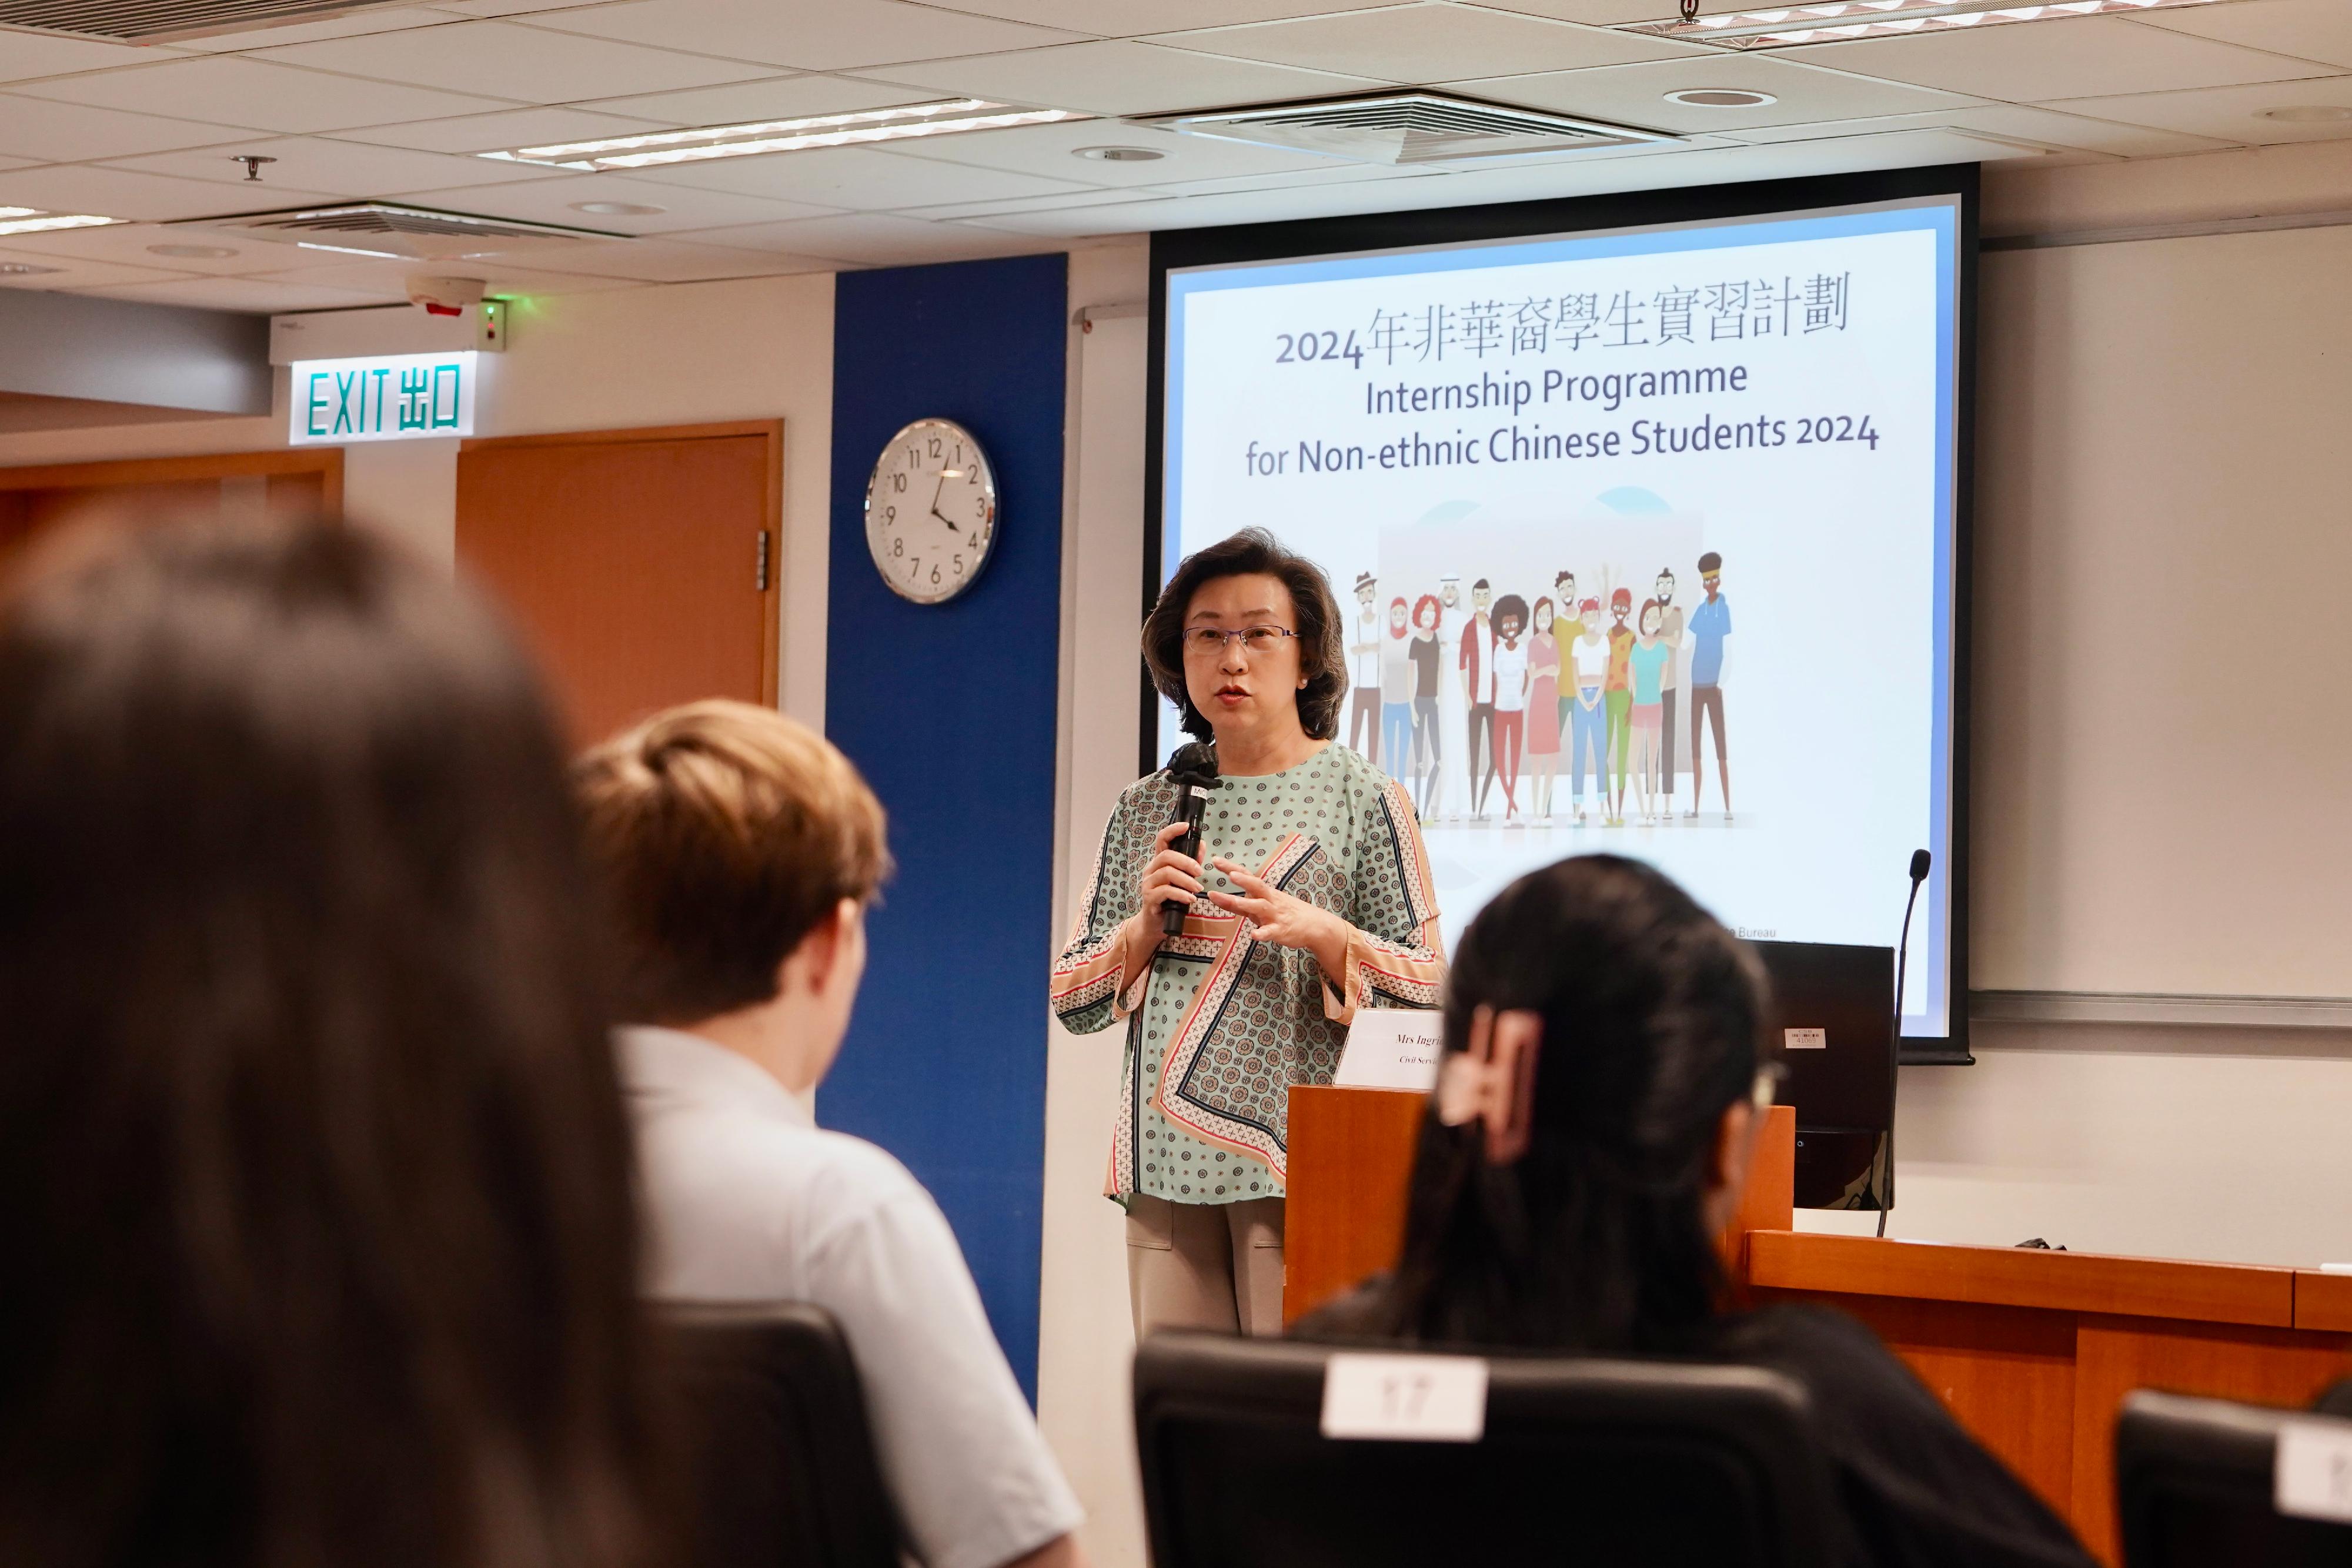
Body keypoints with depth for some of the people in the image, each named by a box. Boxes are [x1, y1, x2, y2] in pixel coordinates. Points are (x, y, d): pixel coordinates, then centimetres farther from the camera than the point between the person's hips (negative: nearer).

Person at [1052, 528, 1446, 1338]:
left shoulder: (1362, 799, 2)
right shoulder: (1146, 808, 13)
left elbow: (1430, 991, -2)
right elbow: (1073, 1001, 13)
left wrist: (1322, 933, -17)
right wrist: (1145, 928, -4)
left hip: (1299, 1166, -3)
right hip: (1167, 1164, 4)